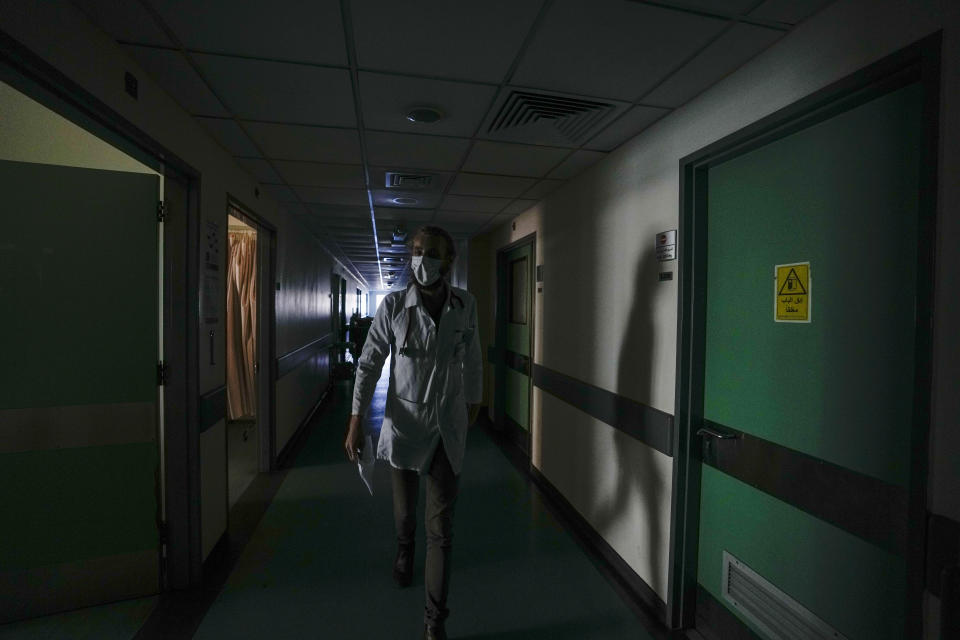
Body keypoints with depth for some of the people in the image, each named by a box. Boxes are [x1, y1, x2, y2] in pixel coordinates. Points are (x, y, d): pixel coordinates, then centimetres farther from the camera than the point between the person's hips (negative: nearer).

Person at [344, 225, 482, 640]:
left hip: (448, 428, 0)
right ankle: (405, 549, 59)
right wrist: (355, 422, -14)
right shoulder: (393, 305, -12)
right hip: (404, 425, 0)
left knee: (441, 524, 2)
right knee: (405, 507, 23)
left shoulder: (465, 305, -7)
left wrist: (474, 403, 17)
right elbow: (369, 364, -8)